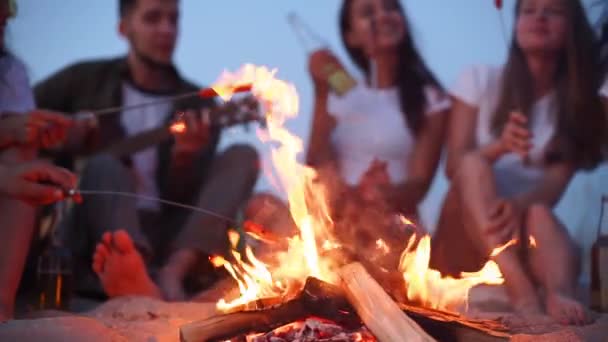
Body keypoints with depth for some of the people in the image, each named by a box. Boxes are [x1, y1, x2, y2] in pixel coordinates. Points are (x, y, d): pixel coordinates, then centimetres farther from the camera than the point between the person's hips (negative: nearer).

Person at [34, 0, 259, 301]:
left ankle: (172, 272, -40)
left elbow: (181, 197, 3)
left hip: (166, 236, 2)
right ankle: (143, 279, -61)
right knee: (106, 167, -30)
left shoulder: (198, 105, 12)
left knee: (242, 157, -13)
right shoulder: (85, 80, 11)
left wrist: (183, 156, -18)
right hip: (99, 237, -2)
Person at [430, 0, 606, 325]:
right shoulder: (480, 80, 5)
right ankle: (522, 291, -51)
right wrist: (498, 147, -25)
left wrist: (518, 205, -32)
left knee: (538, 214, -33)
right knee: (473, 164, -30)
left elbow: (556, 183, -8)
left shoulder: (578, 102, 6)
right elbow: (455, 165, -3)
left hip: (529, 237, 1)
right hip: (465, 244, 0)